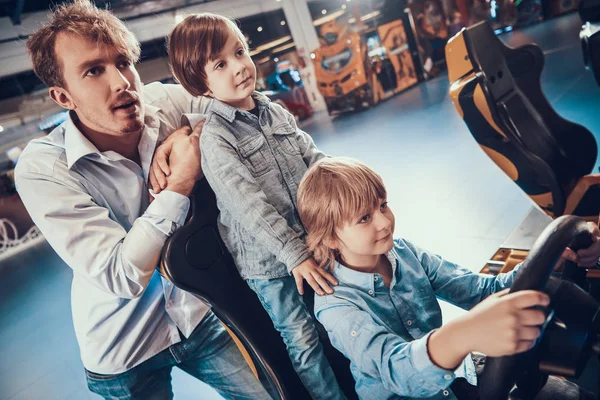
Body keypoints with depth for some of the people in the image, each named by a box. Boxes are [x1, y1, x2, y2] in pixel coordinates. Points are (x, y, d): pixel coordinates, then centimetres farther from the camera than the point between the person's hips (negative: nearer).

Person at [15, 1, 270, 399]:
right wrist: (181, 180, -31)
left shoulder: (168, 102, -16)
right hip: (125, 349, -2)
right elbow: (122, 276, -28)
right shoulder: (41, 169, -24)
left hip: (198, 311, 3)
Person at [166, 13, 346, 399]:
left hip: (310, 238, 6)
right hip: (268, 260, -6)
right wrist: (294, 255, -26)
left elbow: (316, 161, 7)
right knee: (304, 341, 8)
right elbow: (249, 205, -24)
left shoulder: (276, 112, 4)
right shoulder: (215, 138, -16)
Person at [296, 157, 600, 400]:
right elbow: (392, 366, -39)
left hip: (456, 373, 5)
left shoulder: (404, 253, -7)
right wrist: (461, 336, -60)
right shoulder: (334, 305, -22)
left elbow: (483, 290, -7)